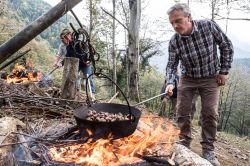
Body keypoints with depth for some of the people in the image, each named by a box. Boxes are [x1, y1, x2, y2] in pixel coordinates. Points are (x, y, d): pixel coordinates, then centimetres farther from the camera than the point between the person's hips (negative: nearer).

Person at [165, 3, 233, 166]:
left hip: (210, 78, -1)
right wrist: (170, 83, -28)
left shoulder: (209, 26, -20)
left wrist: (224, 70, -8)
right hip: (187, 79, 2)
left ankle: (208, 150, 11)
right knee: (183, 112, 2)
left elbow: (226, 46, -8)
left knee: (210, 113, -3)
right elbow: (172, 65, -10)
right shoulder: (174, 41, -17)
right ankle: (184, 144, 20)